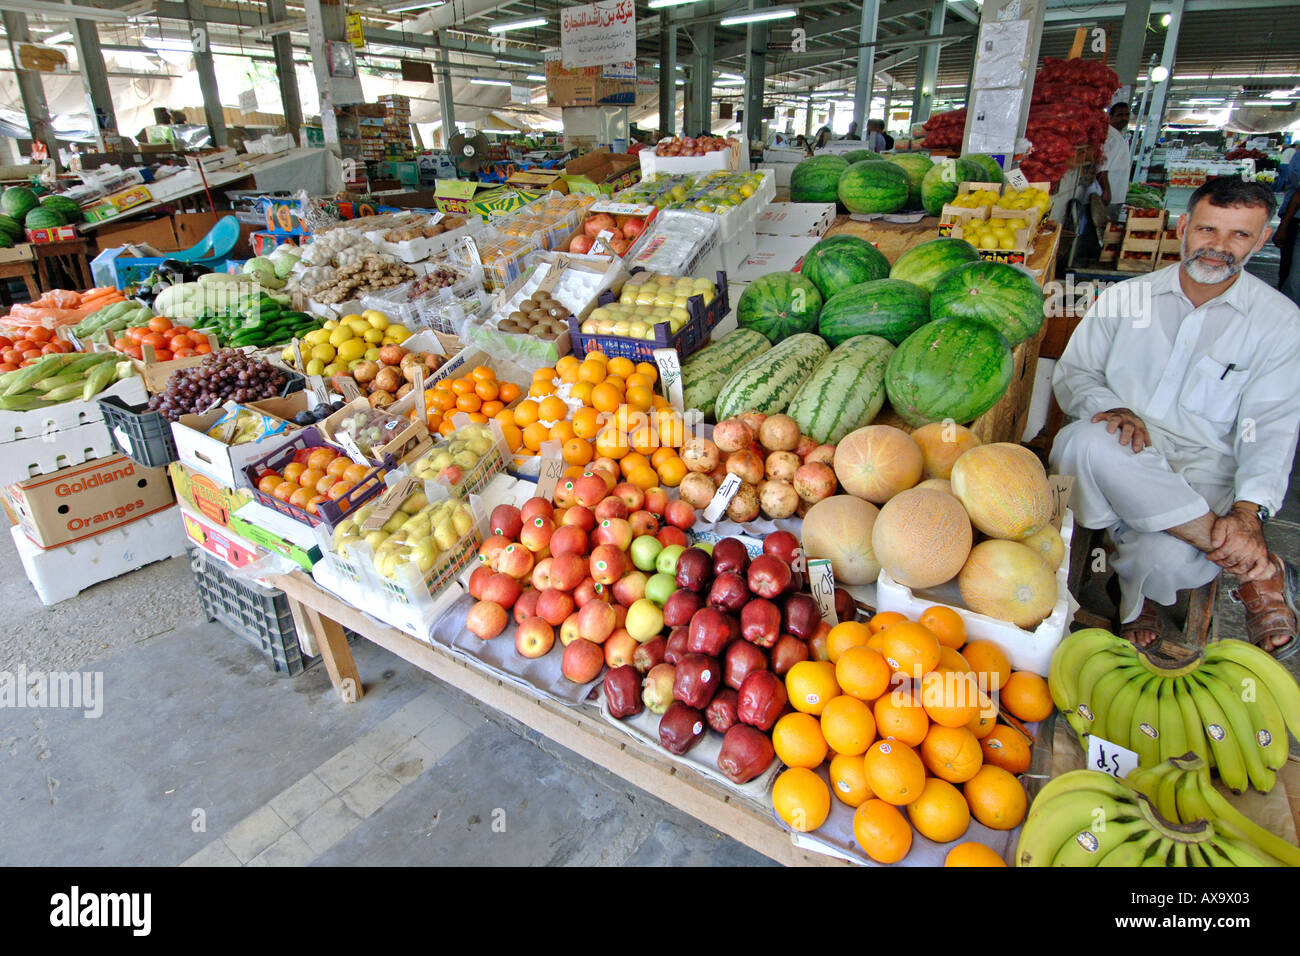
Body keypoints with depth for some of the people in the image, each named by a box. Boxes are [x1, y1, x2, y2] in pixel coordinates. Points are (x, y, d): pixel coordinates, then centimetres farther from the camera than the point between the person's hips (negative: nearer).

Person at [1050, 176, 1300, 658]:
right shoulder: (1124, 297, 11)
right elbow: (1072, 371, 9)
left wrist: (1249, 510, -18)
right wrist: (1113, 409, -15)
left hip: (1204, 462, -2)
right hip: (1125, 451, 2)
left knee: (1167, 559, -36)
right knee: (1088, 443, -39)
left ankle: (1140, 597, 3)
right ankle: (1256, 570, -26)